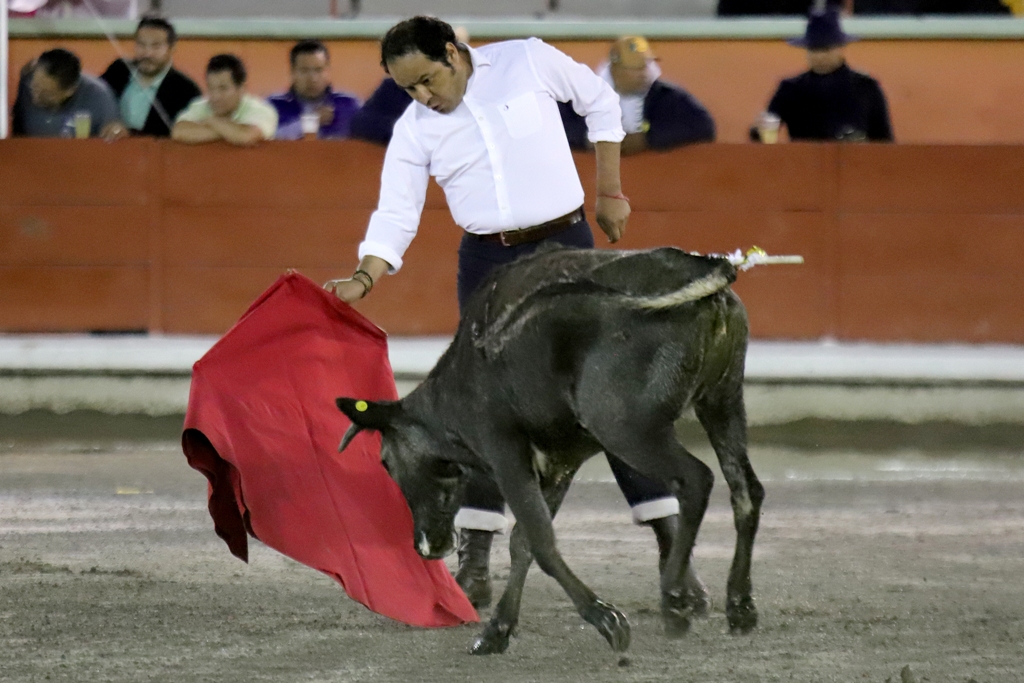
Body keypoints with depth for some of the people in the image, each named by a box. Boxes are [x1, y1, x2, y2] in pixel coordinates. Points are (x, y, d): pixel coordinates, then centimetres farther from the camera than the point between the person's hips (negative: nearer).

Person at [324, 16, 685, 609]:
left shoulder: (528, 61, -8)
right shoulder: (414, 131, -2)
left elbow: (601, 102, 6)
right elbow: (395, 218, -4)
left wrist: (609, 193, 6)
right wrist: (363, 281, -21)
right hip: (486, 261, 2)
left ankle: (672, 546, 2)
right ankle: (474, 568, 5)